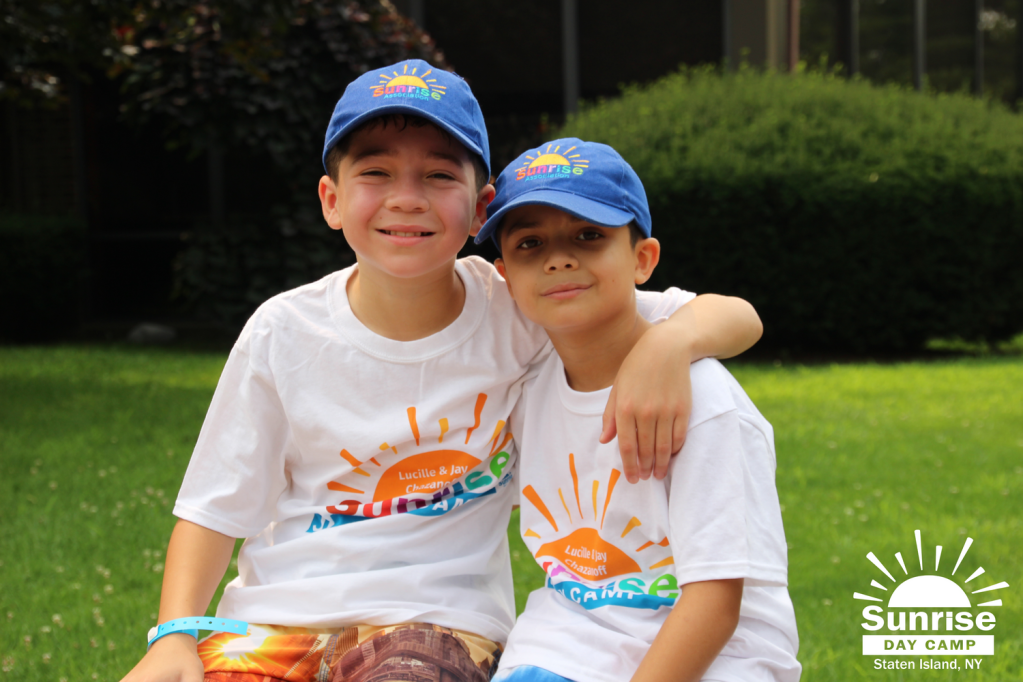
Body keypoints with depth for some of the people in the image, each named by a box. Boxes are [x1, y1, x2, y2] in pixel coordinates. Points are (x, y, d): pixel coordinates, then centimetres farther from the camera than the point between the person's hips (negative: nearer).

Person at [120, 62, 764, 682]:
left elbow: (736, 318, -5)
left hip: (437, 618, -2)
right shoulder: (284, 333, -2)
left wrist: (669, 345, -28)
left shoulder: (520, 314, -6)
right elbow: (215, 508, 4)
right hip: (274, 614, 2)